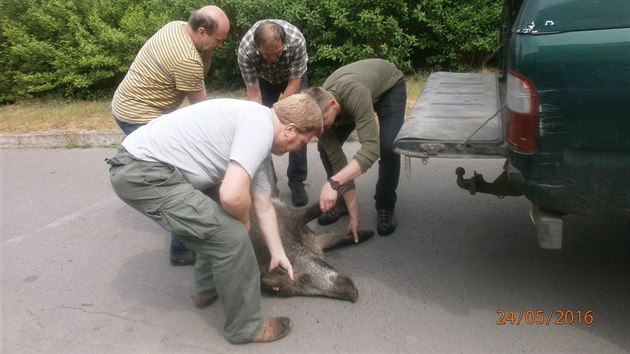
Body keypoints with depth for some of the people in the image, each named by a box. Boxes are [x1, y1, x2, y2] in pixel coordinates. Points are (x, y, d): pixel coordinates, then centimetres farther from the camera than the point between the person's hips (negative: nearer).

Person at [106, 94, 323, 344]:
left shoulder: (257, 130, 15)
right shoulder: (260, 125, -16)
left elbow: (264, 206, 23)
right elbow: (232, 196, -27)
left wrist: (278, 253, 25)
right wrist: (243, 222, -4)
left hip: (147, 164, 10)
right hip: (141, 172, -10)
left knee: (219, 222, 24)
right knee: (230, 235, -9)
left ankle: (208, 288, 39)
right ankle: (245, 326, 9)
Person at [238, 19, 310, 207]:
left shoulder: (296, 40, -39)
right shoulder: (245, 49, -36)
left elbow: (294, 83, -26)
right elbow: (254, 94, -26)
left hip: (293, 77, -1)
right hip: (263, 79, 1)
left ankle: (297, 182, -1)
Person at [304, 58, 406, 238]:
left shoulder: (355, 94, -47)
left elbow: (371, 148, -52)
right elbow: (337, 159, -25)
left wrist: (334, 182, -61)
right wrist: (353, 214, -25)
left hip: (389, 85, -4)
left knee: (387, 145, -27)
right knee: (325, 147, -10)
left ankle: (385, 206, -4)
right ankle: (341, 200, 10)